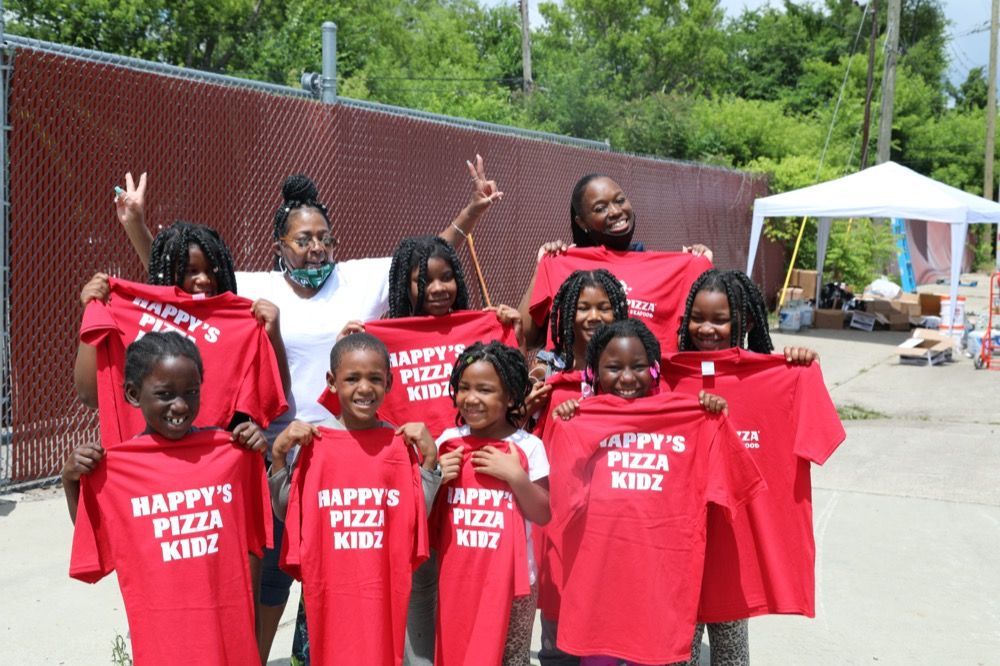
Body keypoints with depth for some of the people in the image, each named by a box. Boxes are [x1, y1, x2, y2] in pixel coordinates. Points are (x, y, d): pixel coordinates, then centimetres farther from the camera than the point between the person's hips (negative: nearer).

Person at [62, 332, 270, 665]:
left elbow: (255, 531, 6)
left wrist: (261, 457, -5)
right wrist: (70, 482, -5)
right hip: (160, 637, -1)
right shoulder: (110, 465, -3)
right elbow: (93, 551, 6)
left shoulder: (233, 450, -2)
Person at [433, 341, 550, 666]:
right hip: (456, 578, 2)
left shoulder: (528, 446, -6)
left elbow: (543, 515, -6)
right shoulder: (448, 441, 1)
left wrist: (516, 476, -18)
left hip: (511, 580, -2)